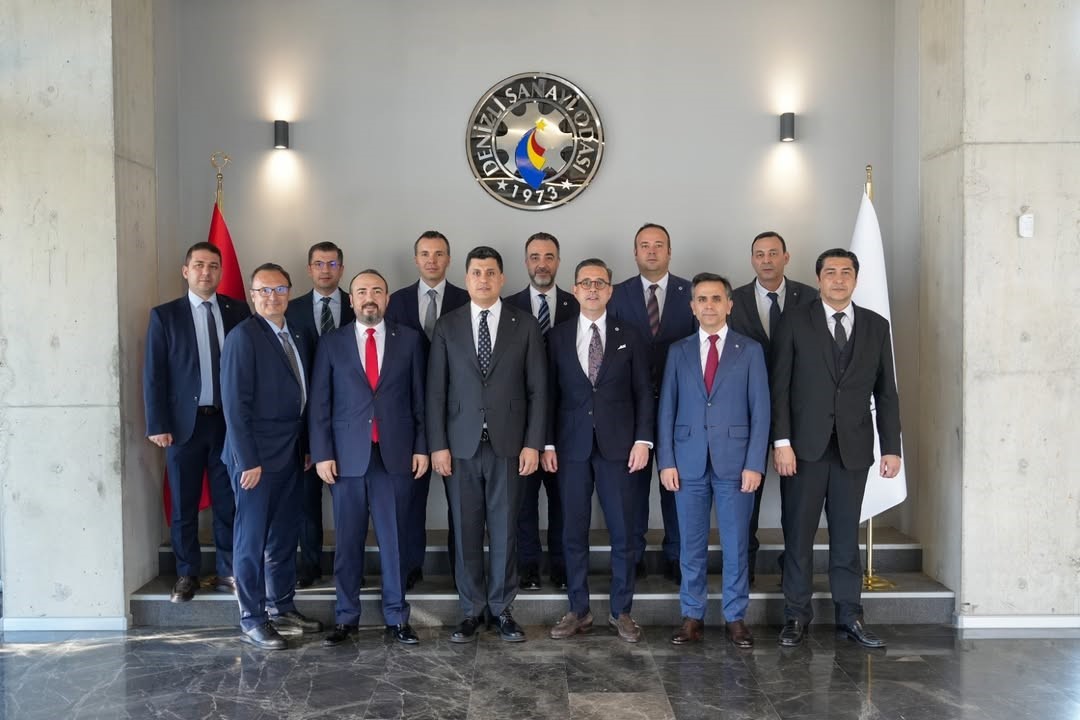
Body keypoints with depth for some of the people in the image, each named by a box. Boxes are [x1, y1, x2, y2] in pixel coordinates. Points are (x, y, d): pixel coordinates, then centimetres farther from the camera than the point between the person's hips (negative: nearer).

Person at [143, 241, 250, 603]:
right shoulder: (164, 315, 2)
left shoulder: (238, 311, 5)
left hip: (229, 421, 1)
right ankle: (187, 575, 19)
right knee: (184, 505, 7)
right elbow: (153, 373, -1)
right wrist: (158, 425, -7)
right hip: (184, 422, -1)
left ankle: (227, 572, 17)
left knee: (228, 502, 6)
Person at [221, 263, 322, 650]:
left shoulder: (299, 338, 11)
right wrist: (248, 460, -18)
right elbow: (235, 403, -16)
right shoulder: (243, 336, -12)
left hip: (290, 455, 7)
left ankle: (281, 607, 27)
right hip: (257, 456, -7)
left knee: (285, 535, 15)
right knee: (252, 539, 2)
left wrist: (306, 448, 10)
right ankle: (252, 619, 12)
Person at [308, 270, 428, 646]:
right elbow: (319, 403, 3)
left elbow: (420, 397, 6)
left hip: (396, 453, 0)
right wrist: (322, 453, -4)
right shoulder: (331, 343, 5)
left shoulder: (409, 339, 5)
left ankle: (396, 616, 16)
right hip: (347, 455, 0)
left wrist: (421, 446, 1)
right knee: (348, 541, 7)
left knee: (394, 539, 6)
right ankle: (346, 617, 18)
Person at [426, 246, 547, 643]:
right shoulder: (447, 326, 5)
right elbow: (436, 389, 3)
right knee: (466, 531, 6)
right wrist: (438, 444, -3)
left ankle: (502, 608, 19)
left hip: (508, 444, 0)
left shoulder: (525, 325, 3)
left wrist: (533, 443, -4)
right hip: (461, 445, 1)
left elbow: (537, 388, 2)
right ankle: (472, 610, 18)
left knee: (504, 530, 5)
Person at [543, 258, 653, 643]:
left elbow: (643, 393, 4)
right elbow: (550, 393, 4)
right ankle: (578, 610, 18)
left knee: (623, 533, 4)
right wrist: (547, 443, -2)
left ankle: (621, 611, 16)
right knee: (574, 532, 6)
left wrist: (643, 439, -6)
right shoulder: (557, 337, 6)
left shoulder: (630, 337, 6)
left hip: (617, 446, 0)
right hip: (571, 447, 1)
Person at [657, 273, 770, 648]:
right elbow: (666, 409, 6)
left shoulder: (750, 350, 4)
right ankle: (692, 617, 18)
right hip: (689, 462, 1)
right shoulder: (678, 351, 8)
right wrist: (666, 461, -1)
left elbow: (760, 412, 0)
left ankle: (735, 618, 16)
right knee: (692, 545, 7)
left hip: (735, 461, -1)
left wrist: (754, 464, -7)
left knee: (735, 544, 4)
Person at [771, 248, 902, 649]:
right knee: (798, 533, 3)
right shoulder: (795, 322, 1)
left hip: (853, 447, 2)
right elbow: (780, 386, -3)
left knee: (846, 534, 8)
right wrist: (781, 441, -10)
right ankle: (796, 614, 14)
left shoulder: (876, 326, 9)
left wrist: (891, 447, 4)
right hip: (805, 446, -2)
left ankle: (849, 615, 18)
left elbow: (886, 393, 9)